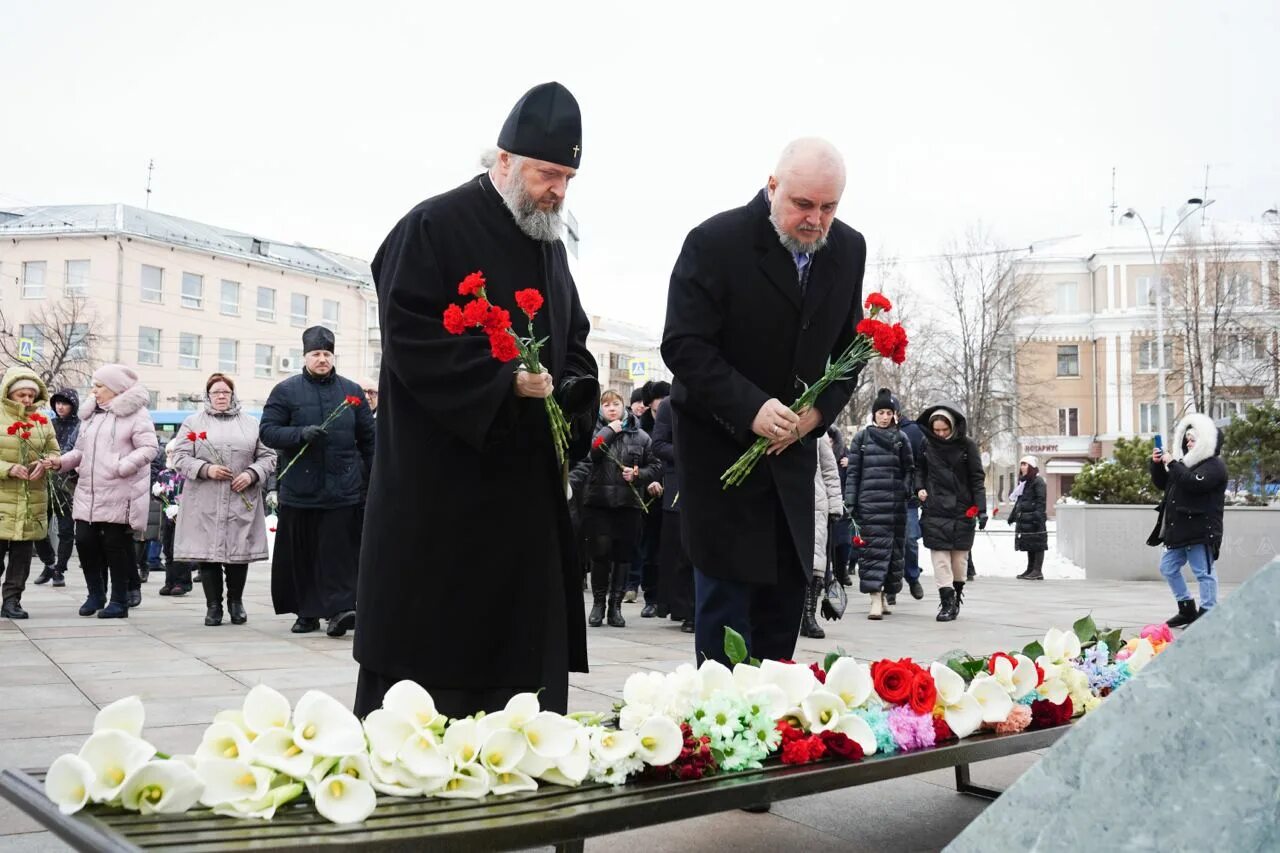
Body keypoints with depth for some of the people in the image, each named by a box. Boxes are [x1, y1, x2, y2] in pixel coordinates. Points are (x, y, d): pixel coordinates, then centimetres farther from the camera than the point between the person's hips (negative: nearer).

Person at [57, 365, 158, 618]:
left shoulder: (136, 413, -6)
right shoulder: (90, 414, 16)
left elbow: (149, 448, -13)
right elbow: (81, 451, 20)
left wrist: (121, 467, -23)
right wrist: (61, 462, 2)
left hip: (119, 494, -6)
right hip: (88, 493, 6)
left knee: (115, 545, -1)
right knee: (85, 541, 3)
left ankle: (120, 600, 9)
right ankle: (95, 595, 19)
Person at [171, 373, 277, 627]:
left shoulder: (251, 423, 12)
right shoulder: (193, 423, 9)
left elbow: (268, 456, 9)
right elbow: (180, 457, 2)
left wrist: (252, 474, -9)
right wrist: (206, 469, -14)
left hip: (242, 502, 1)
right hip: (205, 503, -1)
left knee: (239, 550, 3)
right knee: (208, 551, -1)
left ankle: (236, 602, 20)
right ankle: (213, 605, 10)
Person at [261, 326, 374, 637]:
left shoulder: (352, 391, 11)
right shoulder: (286, 391, 6)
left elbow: (368, 438, 15)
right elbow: (267, 431, 0)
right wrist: (301, 434, -16)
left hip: (343, 490, 0)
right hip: (299, 490, 0)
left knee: (339, 550, -7)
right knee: (302, 553, 5)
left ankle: (339, 608, -10)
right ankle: (307, 612, 14)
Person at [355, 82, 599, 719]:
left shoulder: (550, 244, 17)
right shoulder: (433, 227, -7)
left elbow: (573, 344, 23)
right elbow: (409, 338, -15)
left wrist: (572, 393, 2)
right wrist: (504, 381, -21)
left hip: (527, 482, 7)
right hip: (439, 486, -7)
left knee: (529, 654, 8)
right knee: (425, 649, -2)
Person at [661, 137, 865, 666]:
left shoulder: (849, 250, 0)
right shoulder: (715, 242, -16)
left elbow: (850, 346, 8)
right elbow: (683, 346, -18)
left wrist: (821, 410, -9)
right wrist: (750, 409, -28)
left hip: (792, 444, 5)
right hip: (720, 444, -5)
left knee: (787, 588, 9)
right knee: (726, 590, -4)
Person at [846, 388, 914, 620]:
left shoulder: (901, 438, 11)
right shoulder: (862, 438, 8)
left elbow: (910, 469, 14)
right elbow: (853, 472, 6)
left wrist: (906, 489, -3)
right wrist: (851, 503, 0)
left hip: (896, 503, 2)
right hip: (870, 502, -2)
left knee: (894, 547, 4)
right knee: (874, 547, -9)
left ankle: (885, 593, 17)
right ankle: (876, 599, -13)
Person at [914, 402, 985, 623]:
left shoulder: (967, 445, 0)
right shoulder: (926, 444, 4)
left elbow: (977, 479, 1)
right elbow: (919, 469, 17)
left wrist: (981, 509, -5)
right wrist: (919, 487, -3)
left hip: (962, 510, 0)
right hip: (935, 510, 1)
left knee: (960, 557, 5)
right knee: (940, 557, -6)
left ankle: (957, 593, 23)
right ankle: (946, 600, -4)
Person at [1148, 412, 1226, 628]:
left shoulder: (1214, 465, -8)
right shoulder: (1186, 462, 20)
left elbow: (1194, 483, -25)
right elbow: (1162, 484, 24)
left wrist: (1172, 463, -18)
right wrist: (1157, 464, 7)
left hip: (1201, 529, -10)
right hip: (1180, 529, 10)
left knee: (1203, 571, -6)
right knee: (1168, 568, 14)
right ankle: (1187, 609, 23)